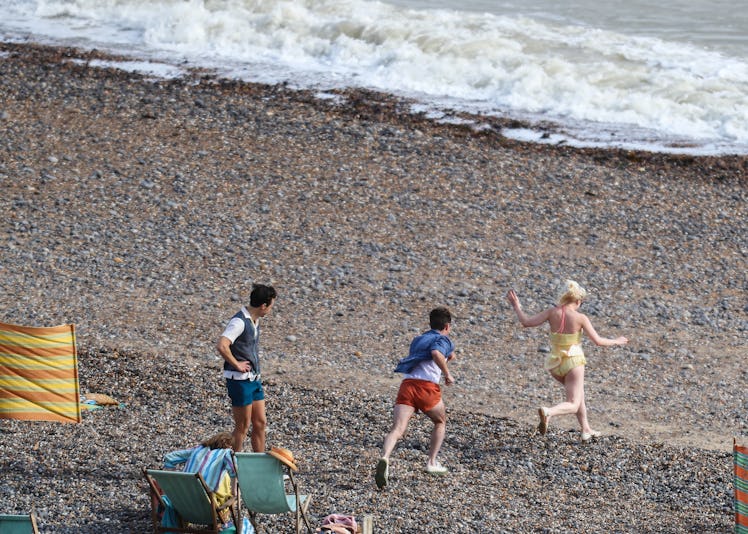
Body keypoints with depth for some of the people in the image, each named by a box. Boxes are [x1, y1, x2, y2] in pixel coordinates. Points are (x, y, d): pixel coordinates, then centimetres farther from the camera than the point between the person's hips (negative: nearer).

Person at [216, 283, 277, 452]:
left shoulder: (254, 321, 10)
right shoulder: (239, 322, -19)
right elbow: (221, 346, -33)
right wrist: (237, 365, -20)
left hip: (254, 379, 9)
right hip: (240, 380, -9)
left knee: (260, 424, 11)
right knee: (242, 426, 0)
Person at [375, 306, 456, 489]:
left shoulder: (417, 340, 31)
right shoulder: (443, 340, 9)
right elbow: (436, 353, -14)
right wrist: (448, 374, -6)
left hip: (407, 384, 4)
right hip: (427, 387, -4)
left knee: (397, 429, -14)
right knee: (440, 422, 26)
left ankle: (384, 458, -41)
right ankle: (432, 463, 25)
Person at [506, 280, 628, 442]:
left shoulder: (552, 312, -7)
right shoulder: (581, 318, -13)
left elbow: (527, 322, -10)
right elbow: (598, 341, -10)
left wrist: (516, 306, 6)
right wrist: (616, 342, 8)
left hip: (555, 364, 5)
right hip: (573, 362, -5)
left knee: (578, 392, 29)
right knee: (573, 405, 0)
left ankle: (586, 430, 36)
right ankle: (548, 412, -31)